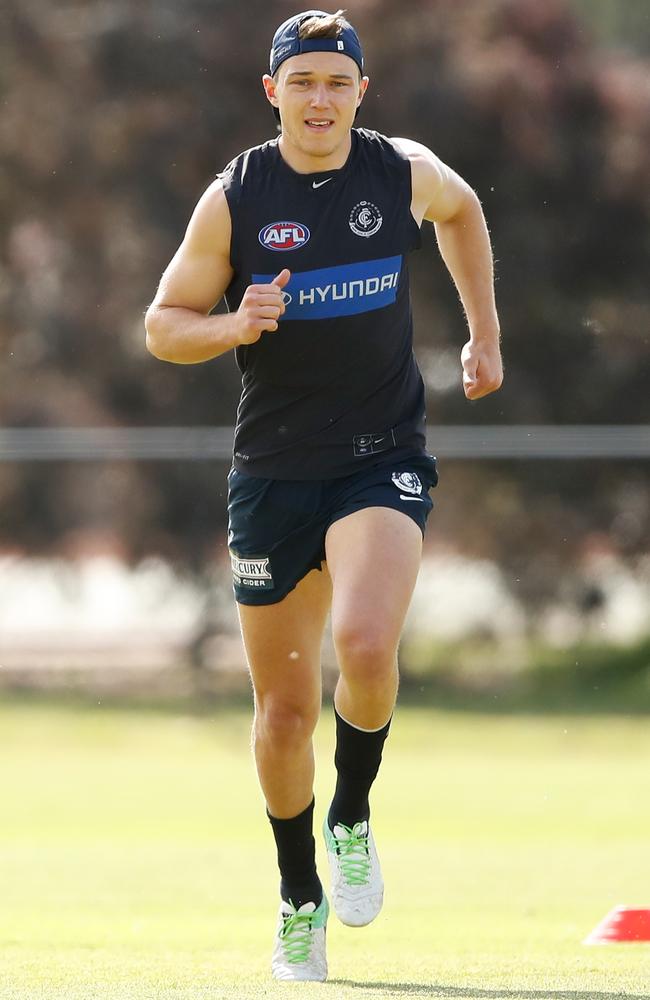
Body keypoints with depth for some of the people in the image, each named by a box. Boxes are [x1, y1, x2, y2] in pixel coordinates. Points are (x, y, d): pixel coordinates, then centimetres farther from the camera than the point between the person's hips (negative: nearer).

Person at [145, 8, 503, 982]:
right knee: (284, 708, 5)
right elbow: (162, 324, 1)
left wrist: (485, 335, 21)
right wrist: (235, 326, -19)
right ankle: (300, 897, 26)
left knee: (366, 646, -26)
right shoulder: (233, 198, -5)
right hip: (273, 474, 1)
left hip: (384, 462, -1)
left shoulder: (405, 171, -1)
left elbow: (461, 210, 23)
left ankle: (353, 820, 1)